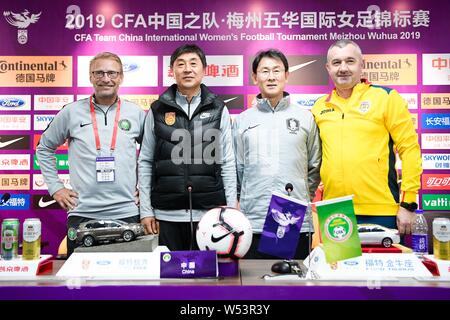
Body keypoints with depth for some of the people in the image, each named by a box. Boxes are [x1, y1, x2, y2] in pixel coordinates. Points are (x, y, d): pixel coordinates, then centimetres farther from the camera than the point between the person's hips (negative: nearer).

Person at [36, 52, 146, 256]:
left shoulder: (136, 114, 5)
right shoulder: (71, 112, 3)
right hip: (82, 214, 0)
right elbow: (44, 149, 15)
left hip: (127, 214, 1)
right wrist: (55, 187, 8)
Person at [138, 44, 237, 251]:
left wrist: (231, 210, 0)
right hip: (167, 214, 1)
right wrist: (146, 210, 2)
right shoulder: (157, 110, 5)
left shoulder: (218, 110, 4)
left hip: (210, 213, 0)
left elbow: (227, 163, 4)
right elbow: (145, 162, 7)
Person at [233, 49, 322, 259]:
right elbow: (235, 168, 13)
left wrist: (303, 197, 11)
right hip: (252, 221, 0)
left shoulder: (305, 118, 8)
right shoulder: (242, 120, 9)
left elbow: (315, 167, 14)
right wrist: (239, 201, 10)